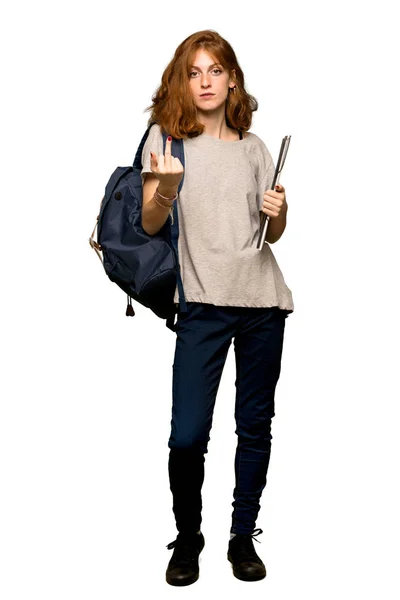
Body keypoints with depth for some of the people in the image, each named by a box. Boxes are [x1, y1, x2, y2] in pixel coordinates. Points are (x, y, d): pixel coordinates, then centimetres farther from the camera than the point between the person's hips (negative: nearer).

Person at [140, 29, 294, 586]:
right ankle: (188, 537, 15)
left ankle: (243, 535, 25)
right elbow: (150, 224, -4)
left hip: (263, 299, 3)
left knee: (255, 425, 8)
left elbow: (273, 235, 16)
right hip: (203, 301, -3)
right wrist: (166, 186, -23)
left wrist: (280, 211, -5)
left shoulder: (252, 147, 12)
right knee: (188, 435, -10)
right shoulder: (165, 136, 4)